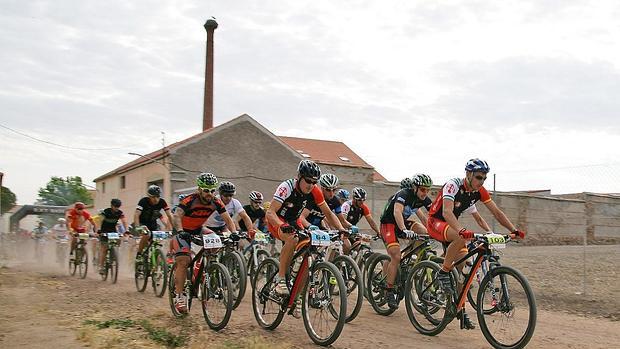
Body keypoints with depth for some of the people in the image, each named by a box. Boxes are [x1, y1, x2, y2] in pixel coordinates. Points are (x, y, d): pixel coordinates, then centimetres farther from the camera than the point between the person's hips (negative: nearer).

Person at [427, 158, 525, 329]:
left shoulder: (479, 191, -6)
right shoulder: (453, 185, -26)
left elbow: (497, 212, -3)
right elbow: (447, 212, -39)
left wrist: (514, 230, -17)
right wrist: (462, 230, -56)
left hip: (452, 225, 7)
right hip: (436, 222, -7)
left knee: (464, 265, -5)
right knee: (462, 238, -36)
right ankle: (443, 273, -18)